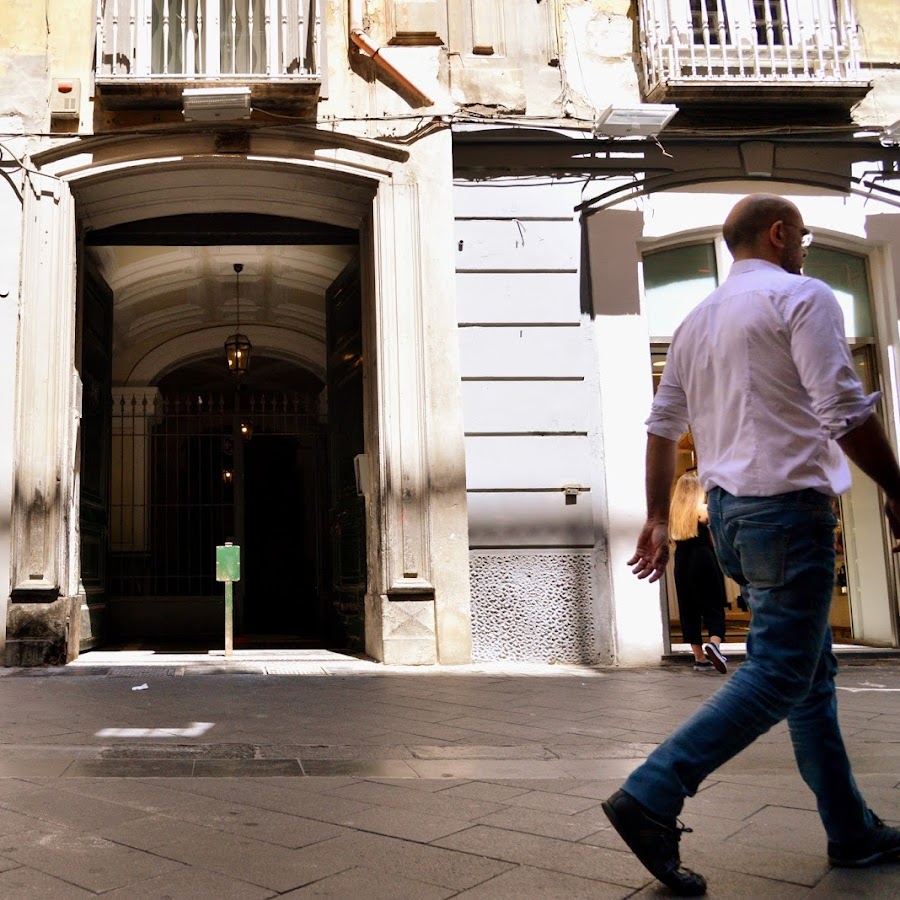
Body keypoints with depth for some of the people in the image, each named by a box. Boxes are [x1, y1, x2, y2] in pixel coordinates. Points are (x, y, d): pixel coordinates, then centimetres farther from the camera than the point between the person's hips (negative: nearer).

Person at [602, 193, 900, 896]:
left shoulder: (697, 320, 17)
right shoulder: (802, 297, -6)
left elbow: (663, 425, 16)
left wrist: (658, 516, 19)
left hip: (728, 510, 9)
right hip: (787, 504, -9)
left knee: (812, 671, 15)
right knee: (778, 677, -5)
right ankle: (651, 798, -11)